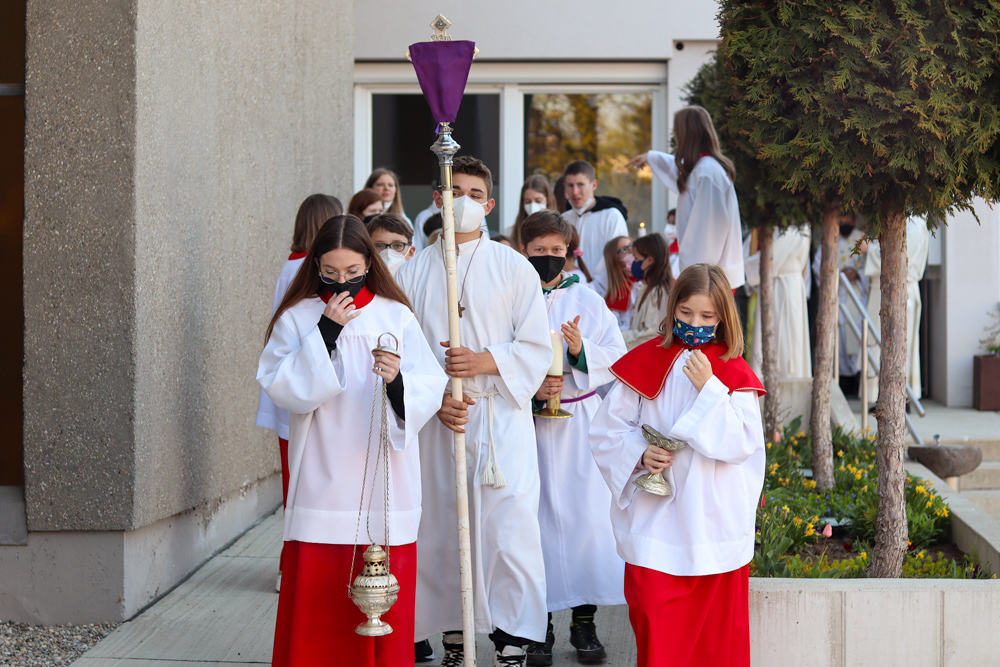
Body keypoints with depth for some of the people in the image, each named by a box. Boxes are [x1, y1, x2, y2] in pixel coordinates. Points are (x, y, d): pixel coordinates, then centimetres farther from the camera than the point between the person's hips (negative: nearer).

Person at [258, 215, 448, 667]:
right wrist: (325, 333, -14)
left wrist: (399, 380, -23)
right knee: (315, 591, -2)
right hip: (321, 486, -1)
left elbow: (430, 391, -2)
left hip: (385, 487, 1)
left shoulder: (396, 317, 6)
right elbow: (282, 389, -8)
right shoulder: (297, 319, 5)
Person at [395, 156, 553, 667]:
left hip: (503, 418, -2)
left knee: (509, 527, -9)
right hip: (437, 420, 2)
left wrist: (485, 362, -14)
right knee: (441, 528, 5)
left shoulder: (514, 268, 5)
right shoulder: (413, 273, 9)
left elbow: (538, 348, 1)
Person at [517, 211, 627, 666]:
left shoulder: (588, 301, 6)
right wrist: (530, 389, -15)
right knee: (535, 517, -1)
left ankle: (584, 621, 9)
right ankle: (539, 626, 9)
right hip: (527, 422, -1)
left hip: (580, 426, 1)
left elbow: (617, 361, 3)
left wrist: (582, 351, -15)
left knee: (586, 514, -3)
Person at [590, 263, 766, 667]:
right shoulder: (645, 365, 3)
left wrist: (710, 389, -16)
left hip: (715, 524, 0)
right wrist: (639, 454, -12)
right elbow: (607, 430, 6)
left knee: (717, 626, 5)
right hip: (655, 523, 0)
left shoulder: (735, 375, 2)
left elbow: (742, 444, -9)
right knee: (655, 622, -5)